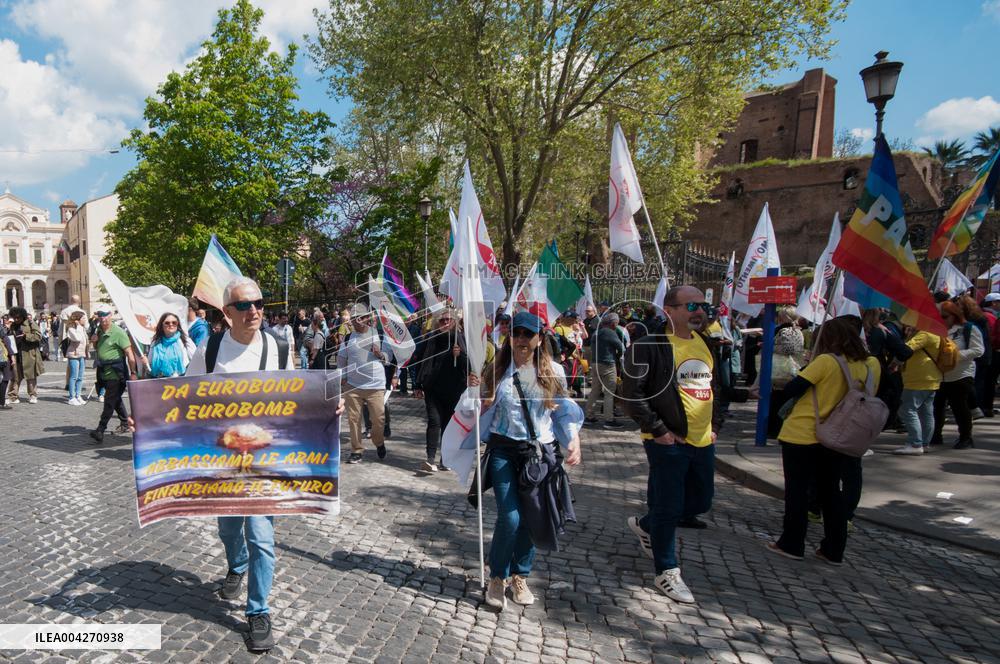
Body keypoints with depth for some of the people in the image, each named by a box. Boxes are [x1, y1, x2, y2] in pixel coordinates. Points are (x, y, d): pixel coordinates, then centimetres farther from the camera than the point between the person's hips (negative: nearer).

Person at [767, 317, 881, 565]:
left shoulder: (826, 361, -19)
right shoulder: (872, 365, -2)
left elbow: (792, 389, -18)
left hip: (801, 436, -5)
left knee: (797, 491, 7)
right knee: (832, 493, 16)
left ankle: (791, 545, 15)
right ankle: (833, 550, 23)